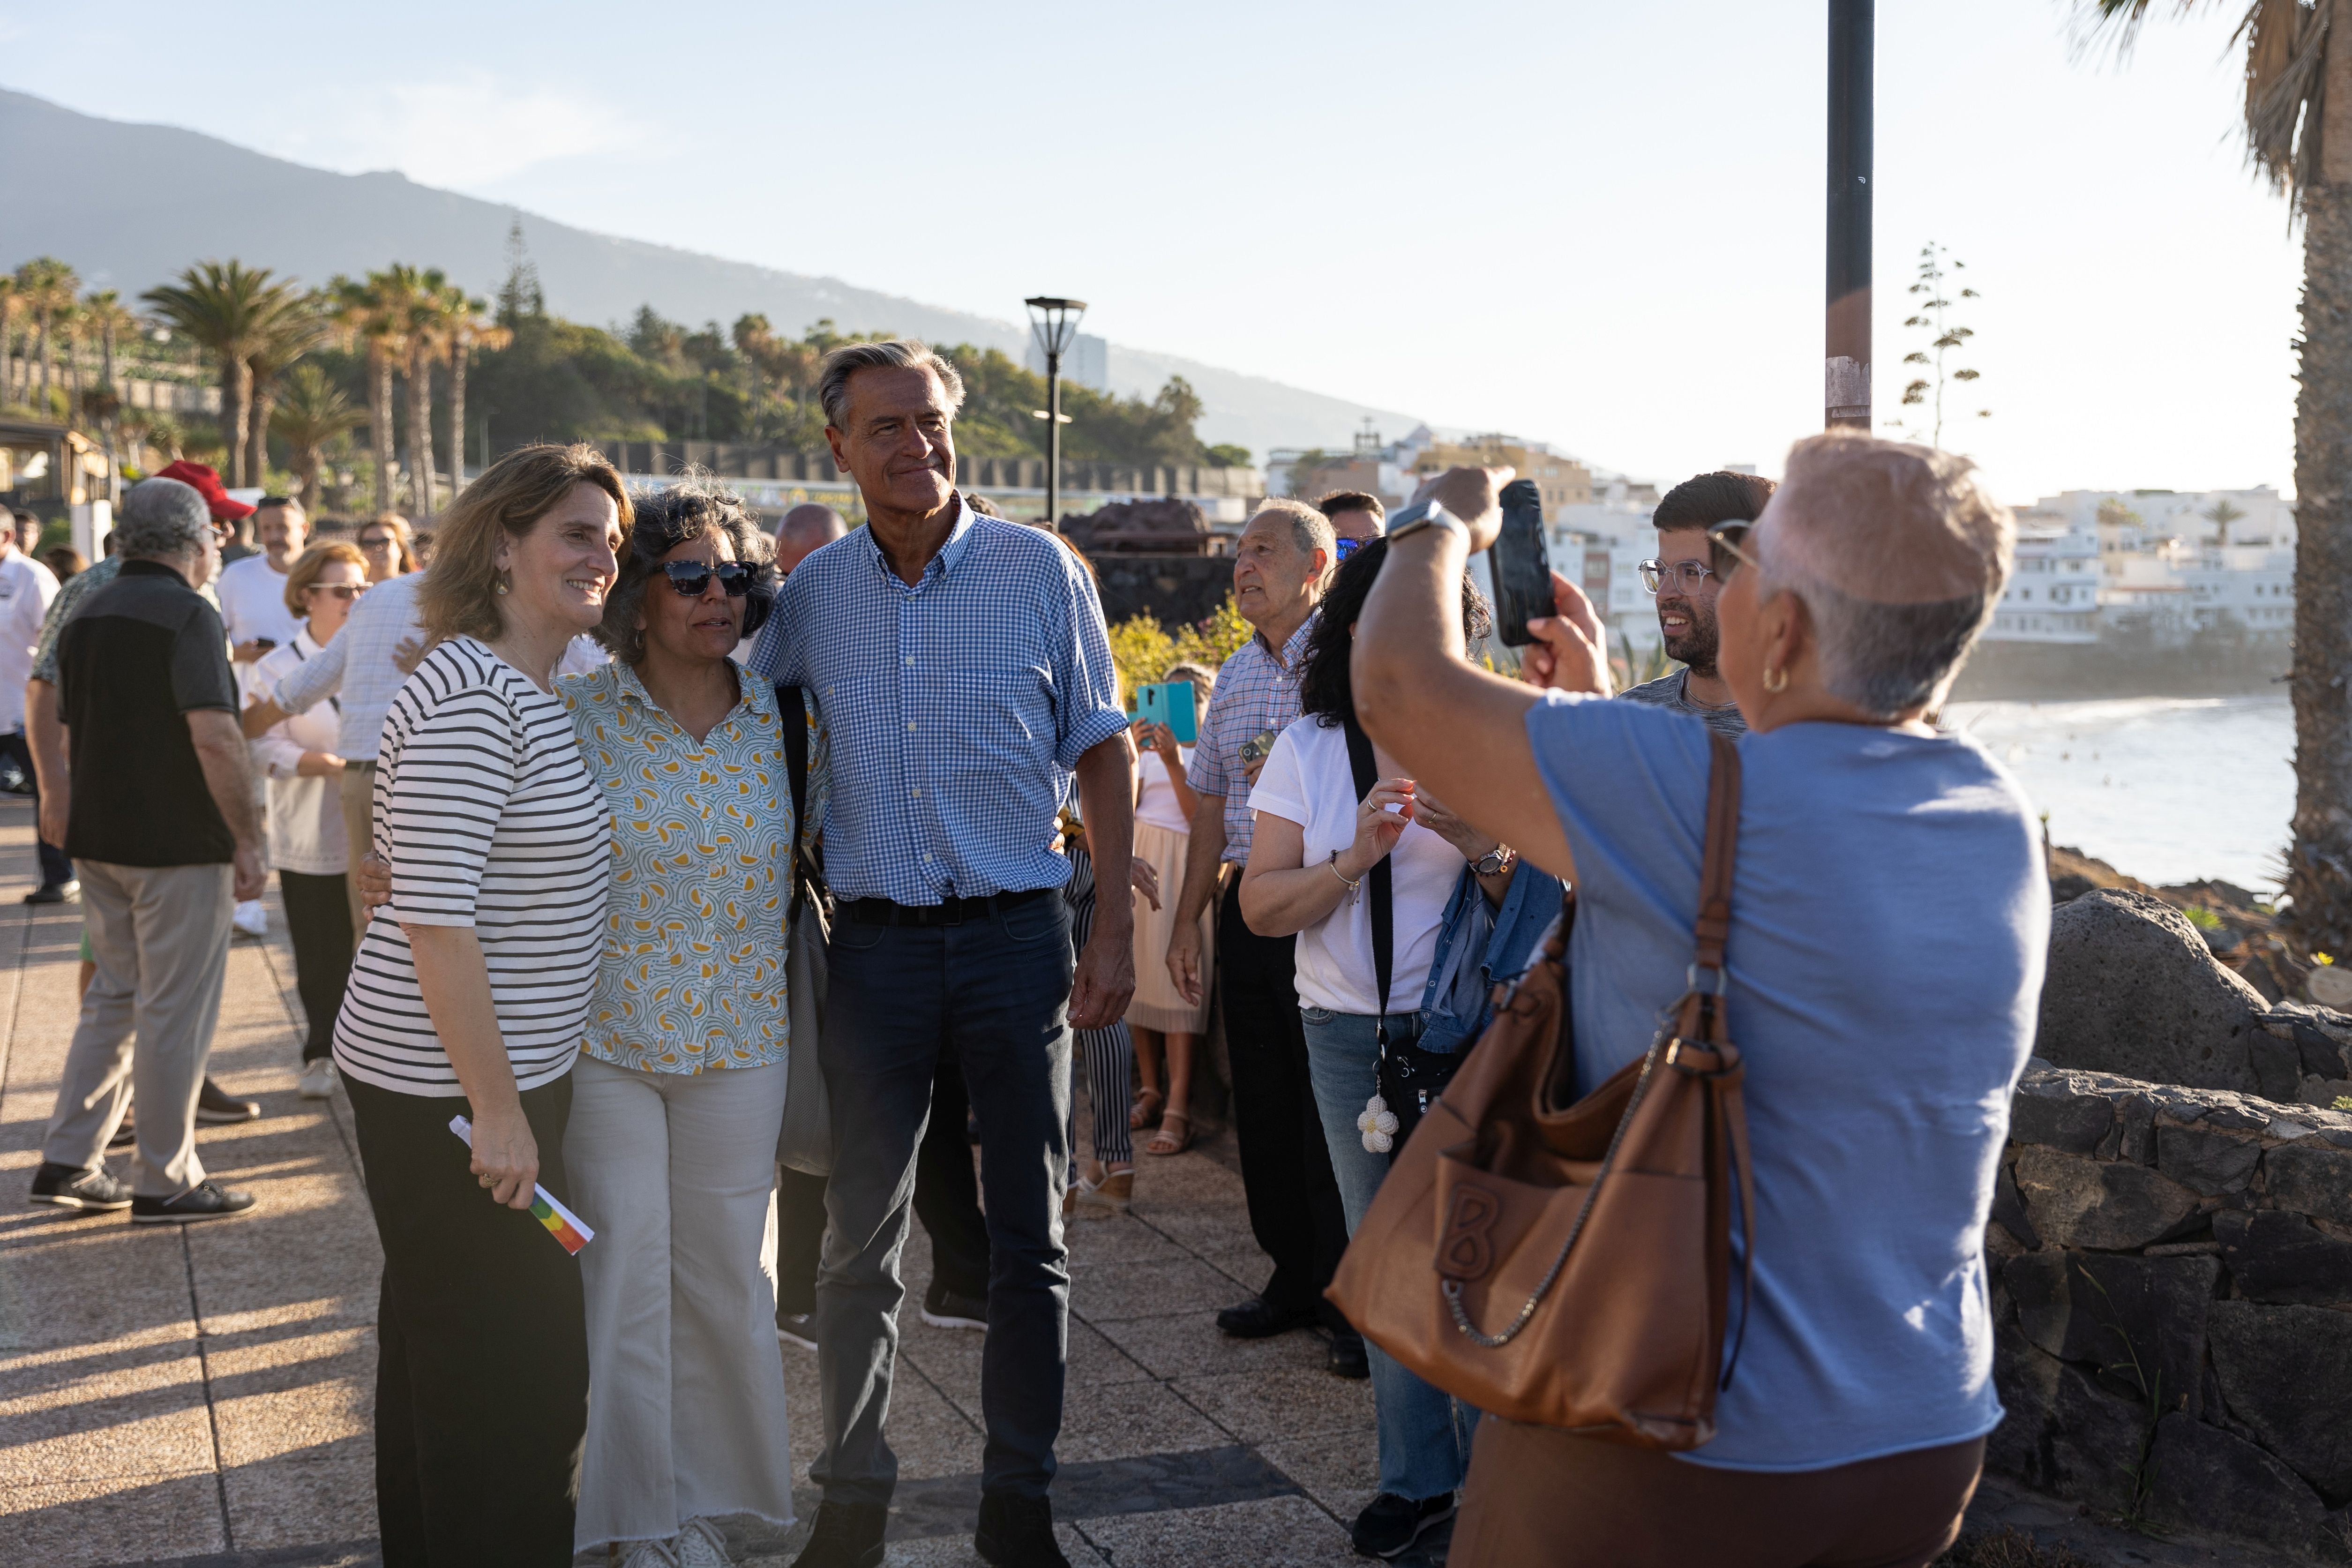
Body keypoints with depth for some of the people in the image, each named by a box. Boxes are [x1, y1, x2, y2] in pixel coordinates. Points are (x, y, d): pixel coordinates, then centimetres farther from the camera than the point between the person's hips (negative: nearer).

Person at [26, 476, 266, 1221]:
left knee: (113, 999, 18)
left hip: (101, 841, 8)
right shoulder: (186, 614, -15)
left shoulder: (87, 616, 12)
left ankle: (67, 1161, 18)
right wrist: (248, 840, -19)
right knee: (176, 1013, 1)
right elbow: (215, 738, -24)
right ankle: (165, 1182, 8)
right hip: (179, 845, -8)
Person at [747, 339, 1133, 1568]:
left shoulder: (1040, 571, -2)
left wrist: (1115, 928, -4)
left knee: (1027, 1238, 6)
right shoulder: (809, 594, 3)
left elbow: (1099, 751, 2)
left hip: (1016, 935, -1)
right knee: (860, 1239, 8)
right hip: (874, 944, 1)